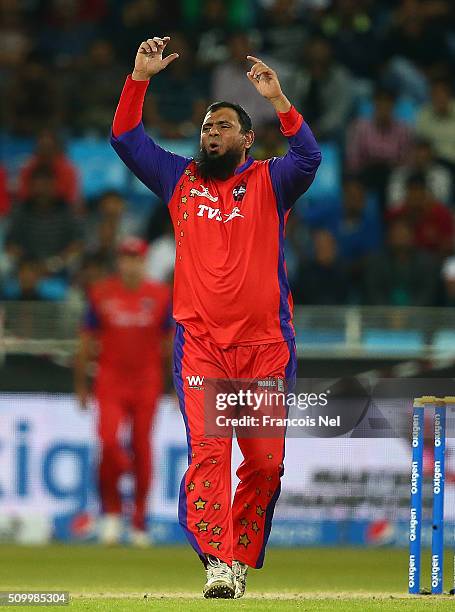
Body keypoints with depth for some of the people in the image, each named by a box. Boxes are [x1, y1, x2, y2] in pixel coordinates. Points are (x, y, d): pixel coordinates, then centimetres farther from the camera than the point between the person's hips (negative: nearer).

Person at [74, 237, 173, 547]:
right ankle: (111, 510, 3)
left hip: (146, 382, 1)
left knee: (141, 449, 2)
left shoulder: (160, 295, 3)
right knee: (109, 440, -17)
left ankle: (139, 522, 15)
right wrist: (81, 385, 8)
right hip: (110, 380, -1)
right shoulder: (102, 294, 2)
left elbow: (171, 343, 9)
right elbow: (87, 342, 8)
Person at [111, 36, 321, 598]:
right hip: (200, 343, 0)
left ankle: (242, 557, 11)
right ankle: (216, 561, -23)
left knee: (265, 461, 0)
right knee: (206, 450, -15)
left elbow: (309, 159, -12)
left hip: (265, 344, 0)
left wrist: (277, 99, -21)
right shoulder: (180, 180, 16)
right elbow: (126, 138, 13)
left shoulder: (269, 183, 8)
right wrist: (140, 76, 3)